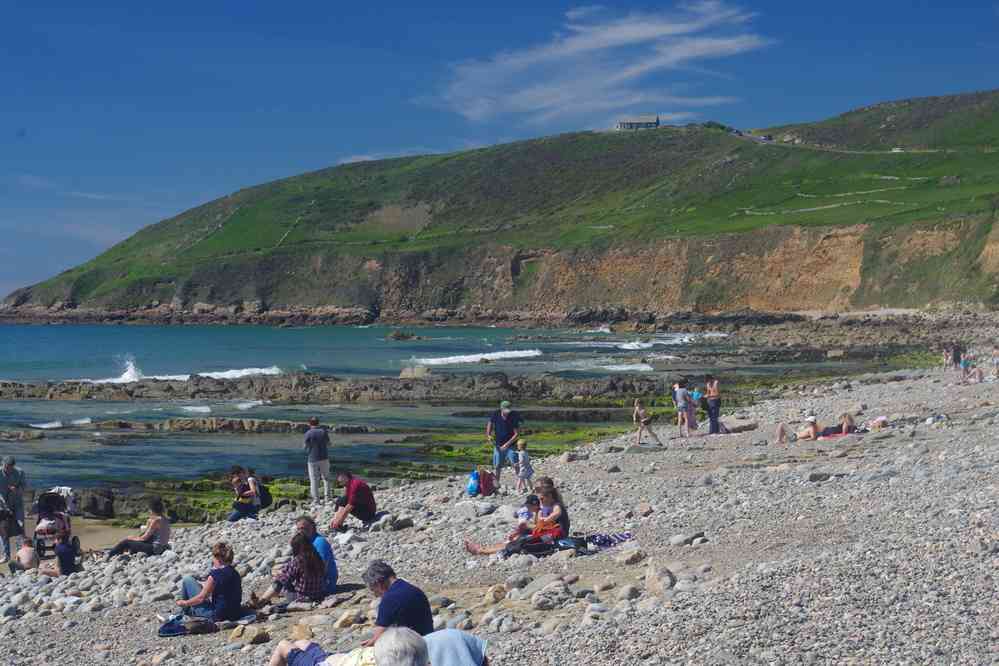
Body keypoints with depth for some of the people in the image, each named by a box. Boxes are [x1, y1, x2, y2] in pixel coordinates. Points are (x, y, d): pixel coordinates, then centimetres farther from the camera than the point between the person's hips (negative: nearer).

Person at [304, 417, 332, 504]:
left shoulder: (308, 433, -9)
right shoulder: (324, 431, 0)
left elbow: (306, 447, -5)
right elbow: (328, 444, 8)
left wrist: (303, 446, 17)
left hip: (313, 459, -3)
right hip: (324, 458, 3)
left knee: (314, 480, 4)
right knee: (326, 478, 15)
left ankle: (316, 500, 2)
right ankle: (327, 497, 7)